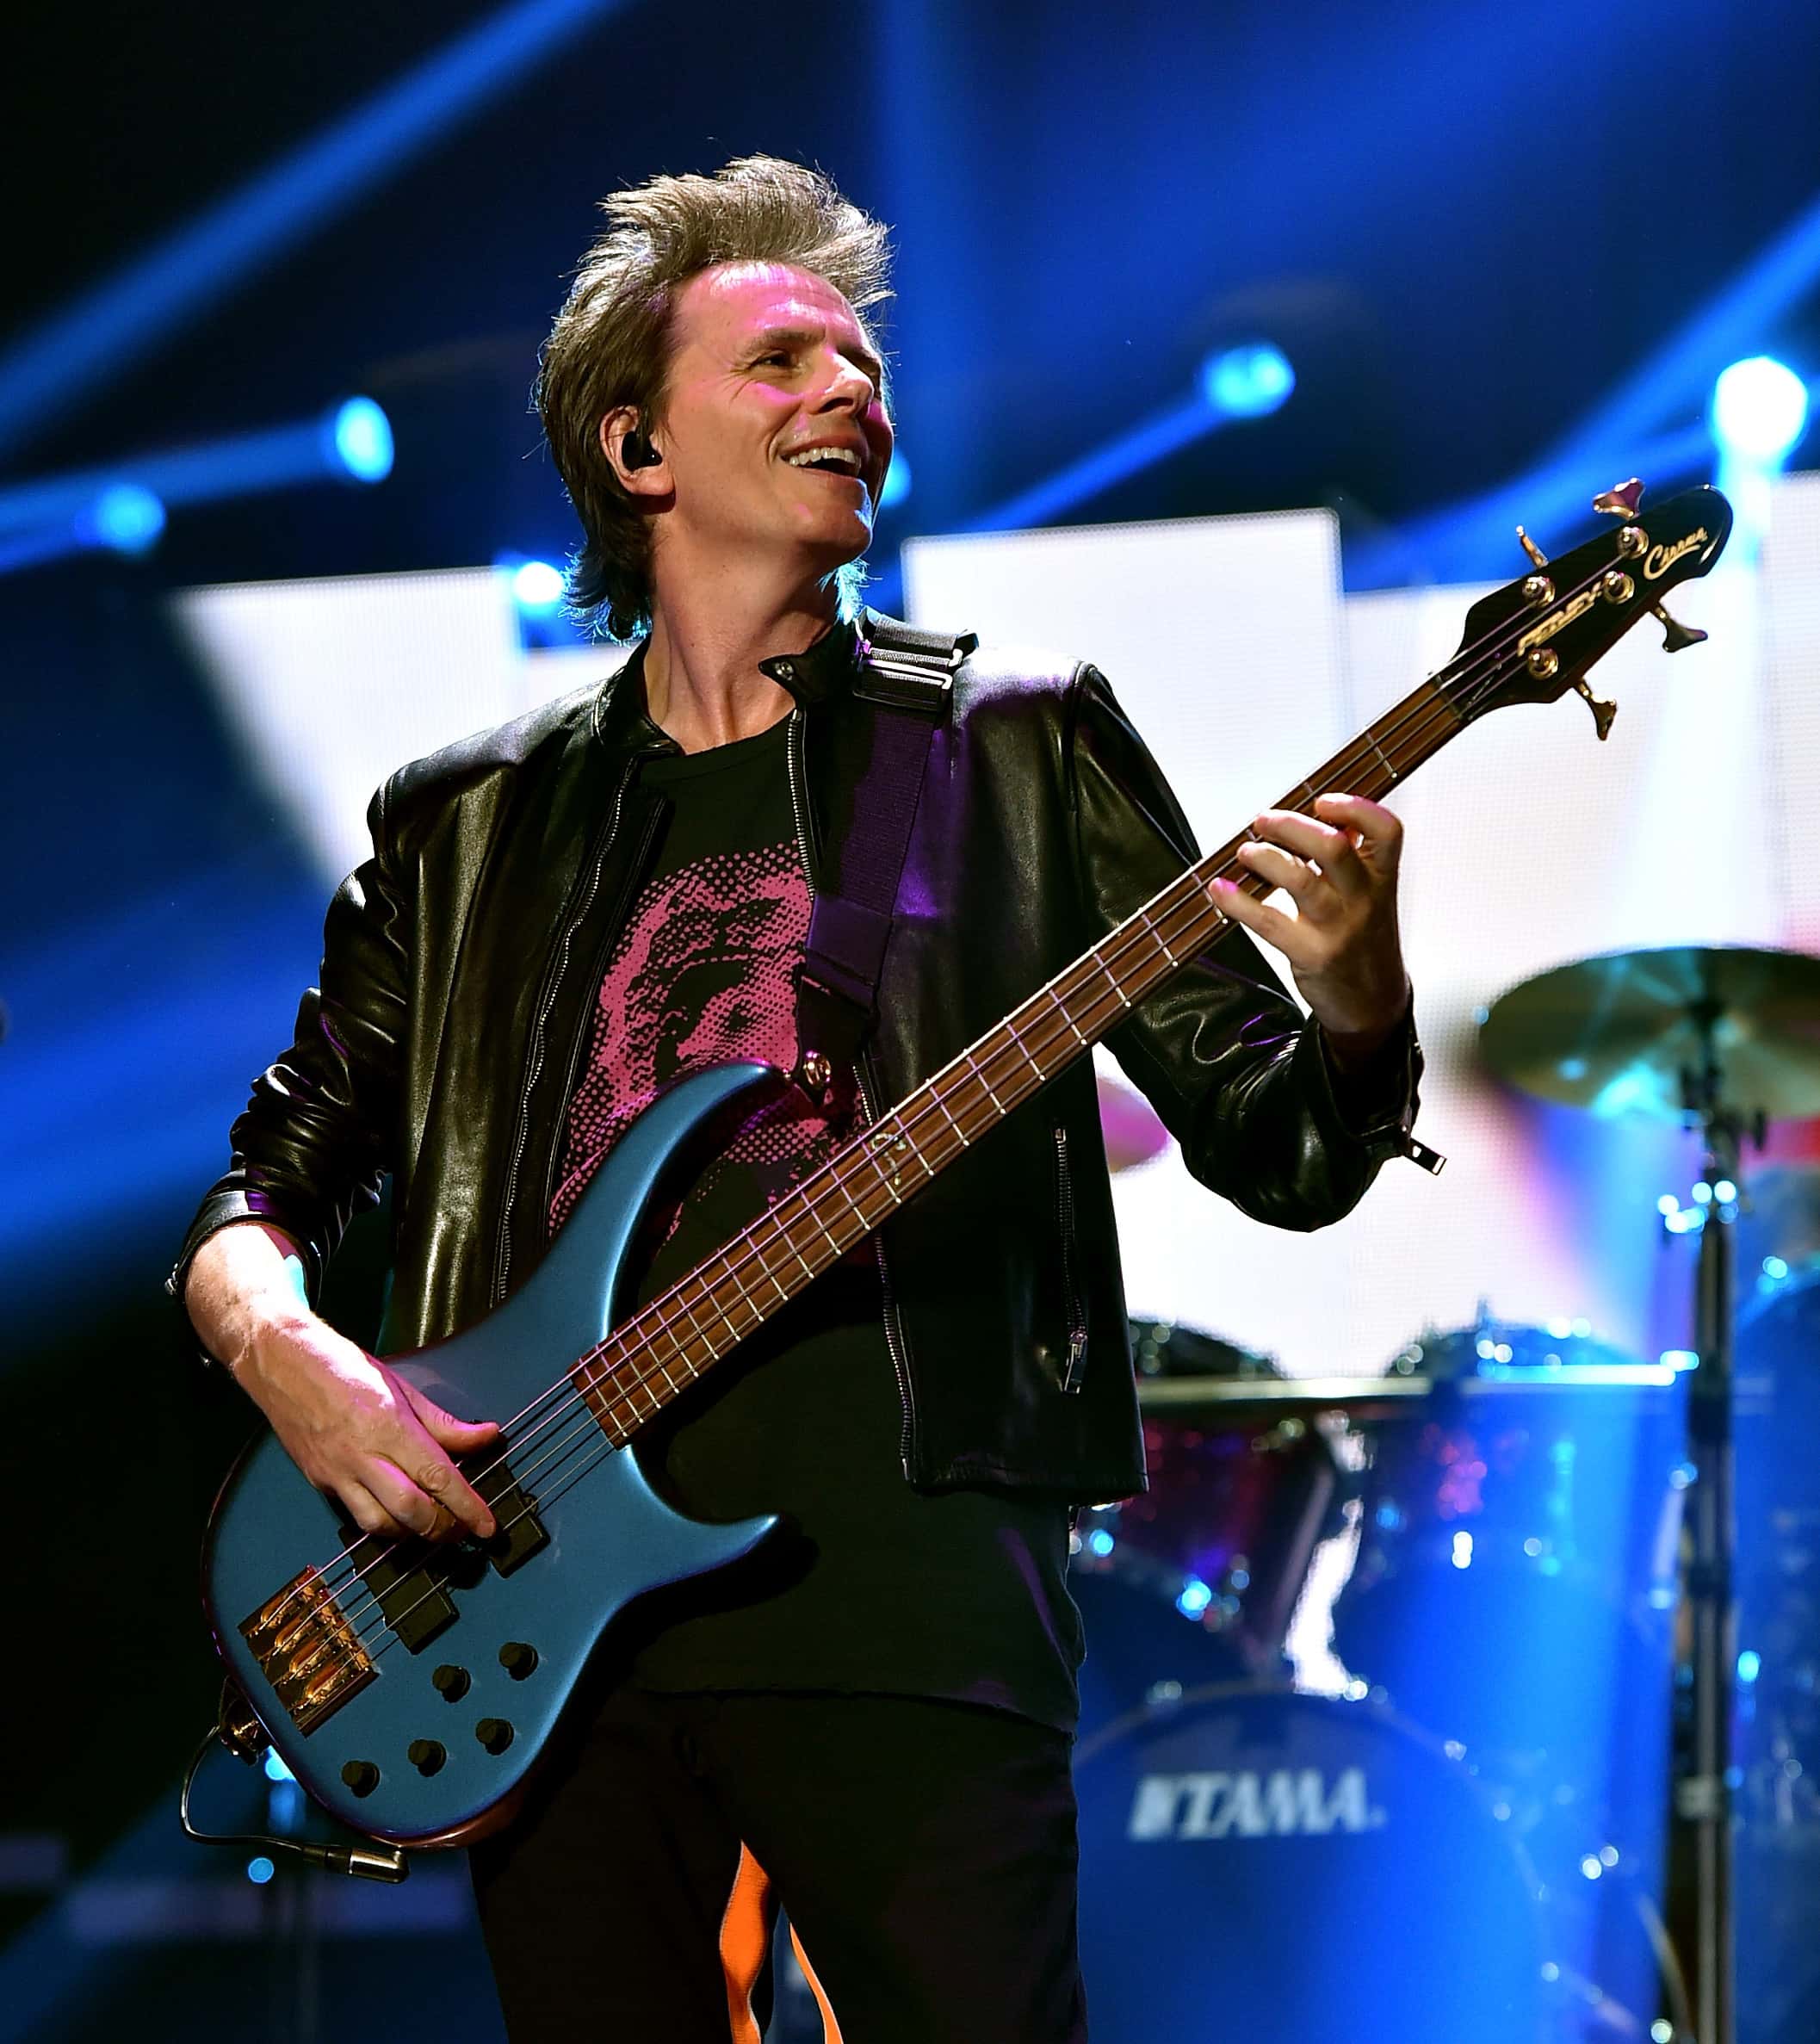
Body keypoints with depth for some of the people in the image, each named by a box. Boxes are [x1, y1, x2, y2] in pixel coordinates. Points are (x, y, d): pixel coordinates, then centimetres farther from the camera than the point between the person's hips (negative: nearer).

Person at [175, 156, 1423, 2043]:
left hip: (900, 1582, -2)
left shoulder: (1014, 754, 11)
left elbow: (1281, 1155, 6)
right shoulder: (474, 826, 16)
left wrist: (1354, 1002, -17)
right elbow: (259, 1192, 18)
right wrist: (287, 1354, -4)